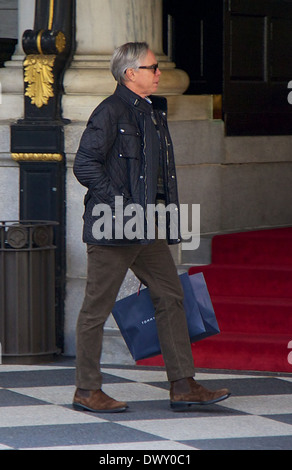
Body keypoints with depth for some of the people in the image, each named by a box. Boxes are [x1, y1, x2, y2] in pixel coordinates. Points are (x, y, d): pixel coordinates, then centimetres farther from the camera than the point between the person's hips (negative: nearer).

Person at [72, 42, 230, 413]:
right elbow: (85, 165, -17)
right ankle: (87, 390, 7)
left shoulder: (153, 111, 16)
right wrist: (119, 204, -17)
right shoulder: (110, 112, -11)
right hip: (114, 227, -9)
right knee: (98, 306, -1)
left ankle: (183, 386, 8)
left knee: (170, 297, 6)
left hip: (147, 227, 9)